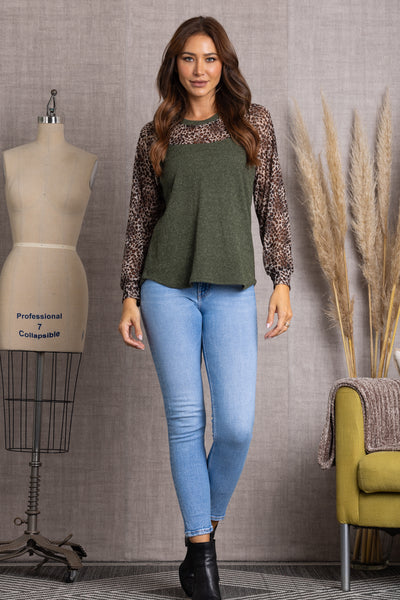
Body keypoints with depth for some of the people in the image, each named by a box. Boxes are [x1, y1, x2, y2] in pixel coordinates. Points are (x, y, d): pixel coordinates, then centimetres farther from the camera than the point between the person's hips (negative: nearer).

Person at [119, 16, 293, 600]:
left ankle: (209, 523, 19)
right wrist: (129, 296, 5)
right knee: (186, 419, 1)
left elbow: (273, 206, 8)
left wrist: (282, 280, -1)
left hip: (232, 290, 0)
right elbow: (140, 218, 11)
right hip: (168, 288, 0)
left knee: (236, 425, -8)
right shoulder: (155, 135, 9)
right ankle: (200, 549, 13)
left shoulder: (253, 123, 9)